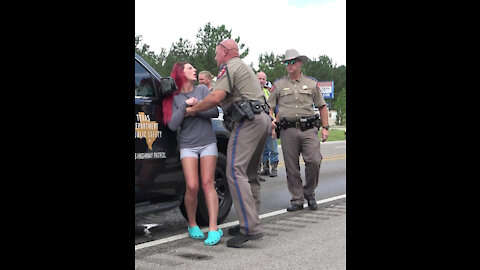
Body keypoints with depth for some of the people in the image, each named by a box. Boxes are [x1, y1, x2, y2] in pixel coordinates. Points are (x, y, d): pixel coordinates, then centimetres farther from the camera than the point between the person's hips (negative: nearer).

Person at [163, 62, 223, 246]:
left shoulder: (202, 89, 8)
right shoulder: (174, 98, 5)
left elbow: (214, 112, -3)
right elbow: (173, 125, -8)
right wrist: (186, 105, -13)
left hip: (208, 142, 1)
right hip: (187, 145, -1)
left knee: (207, 184, -8)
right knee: (192, 186, -11)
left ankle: (213, 228, -9)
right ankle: (192, 225, 9)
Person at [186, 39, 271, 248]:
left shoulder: (230, 67, -1)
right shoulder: (244, 67, 31)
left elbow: (216, 98, -15)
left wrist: (192, 110, -2)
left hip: (248, 121, -10)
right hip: (262, 119, 11)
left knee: (236, 172, -15)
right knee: (249, 174, 13)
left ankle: (251, 228, -22)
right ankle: (250, 223, 17)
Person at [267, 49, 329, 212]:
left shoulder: (312, 84, 14)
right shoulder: (278, 85, 13)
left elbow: (322, 107, 16)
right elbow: (269, 107, 10)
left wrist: (325, 127, 7)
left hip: (309, 129, 0)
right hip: (288, 131, 0)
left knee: (314, 161, -14)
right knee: (292, 168, 2)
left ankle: (309, 192, 9)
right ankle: (297, 200, 13)